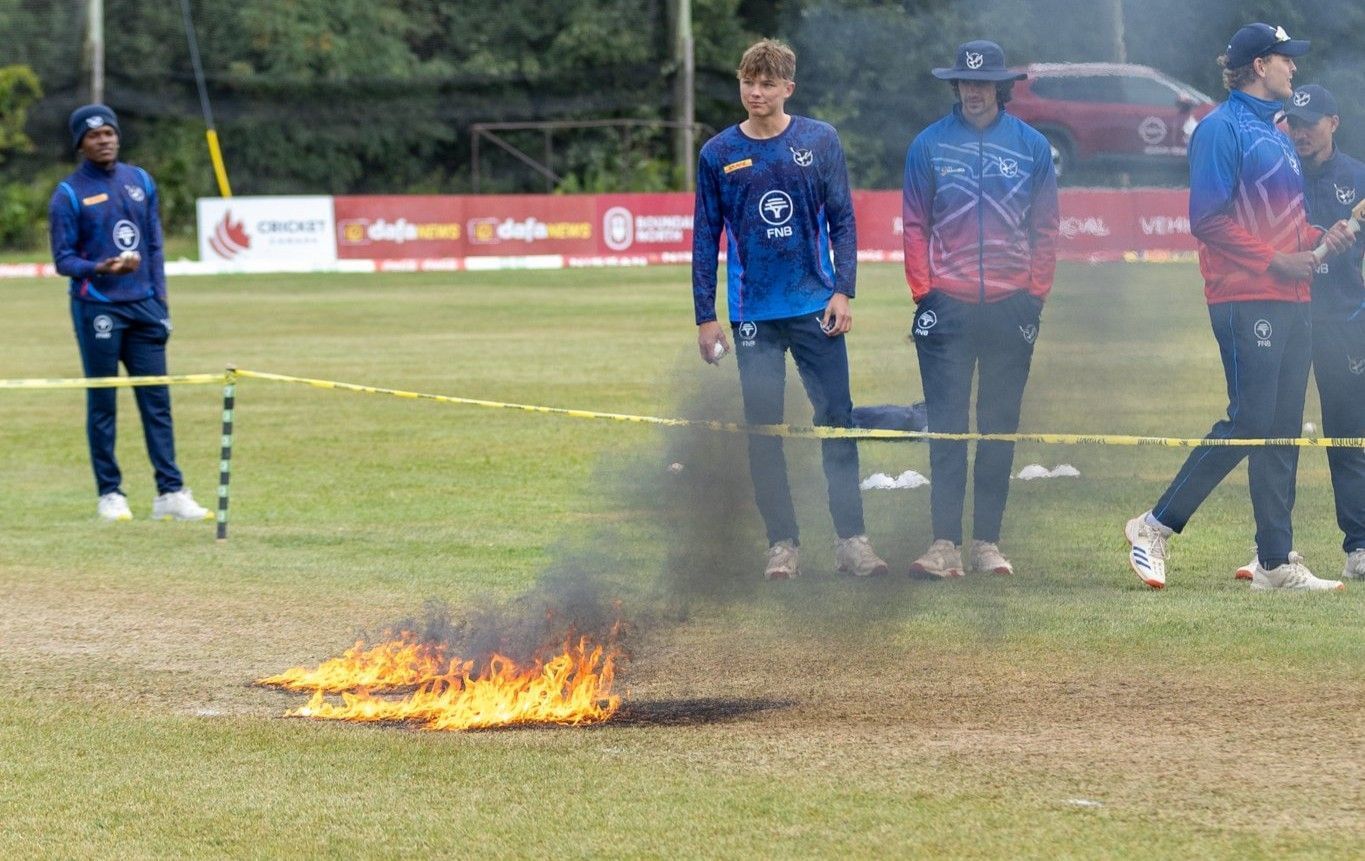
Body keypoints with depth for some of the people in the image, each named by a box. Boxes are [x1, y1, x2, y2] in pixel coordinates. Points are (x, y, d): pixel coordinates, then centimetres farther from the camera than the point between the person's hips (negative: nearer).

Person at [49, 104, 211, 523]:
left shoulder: (140, 182, 10)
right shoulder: (69, 194, -5)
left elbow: (154, 245, 14)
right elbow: (63, 259, -7)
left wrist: (160, 300, 7)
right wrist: (100, 268, -25)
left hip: (143, 306, 4)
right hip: (97, 309, -4)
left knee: (157, 401, 2)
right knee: (102, 404, 0)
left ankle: (170, 493, 1)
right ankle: (110, 494, 6)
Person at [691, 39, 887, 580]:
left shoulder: (820, 142, 3)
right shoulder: (719, 154, 3)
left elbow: (842, 221, 6)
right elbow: (706, 239, 6)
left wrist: (842, 292, -4)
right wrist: (705, 317, 3)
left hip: (817, 309, 0)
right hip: (753, 315, 0)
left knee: (837, 422, -2)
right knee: (763, 430, 1)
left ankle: (851, 540, 3)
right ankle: (782, 545, 7)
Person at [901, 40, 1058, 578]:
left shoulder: (1032, 147, 6)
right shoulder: (929, 146, 5)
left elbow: (1045, 229, 8)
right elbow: (915, 225, 5)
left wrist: (1035, 295, 0)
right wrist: (922, 293, -3)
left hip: (1011, 309, 1)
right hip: (946, 308, -1)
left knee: (1000, 430, 4)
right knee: (946, 428, -5)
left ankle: (987, 543, 8)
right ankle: (945, 544, -8)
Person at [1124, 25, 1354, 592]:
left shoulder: (1277, 136, 21)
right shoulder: (1223, 129, -7)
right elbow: (1208, 220, -14)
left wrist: (1321, 239, 7)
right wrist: (1275, 260, -16)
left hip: (1289, 299, 9)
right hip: (1245, 298, -9)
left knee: (1283, 430, 5)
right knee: (1249, 421, -13)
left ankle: (1276, 561, 7)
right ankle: (1155, 528, -5)